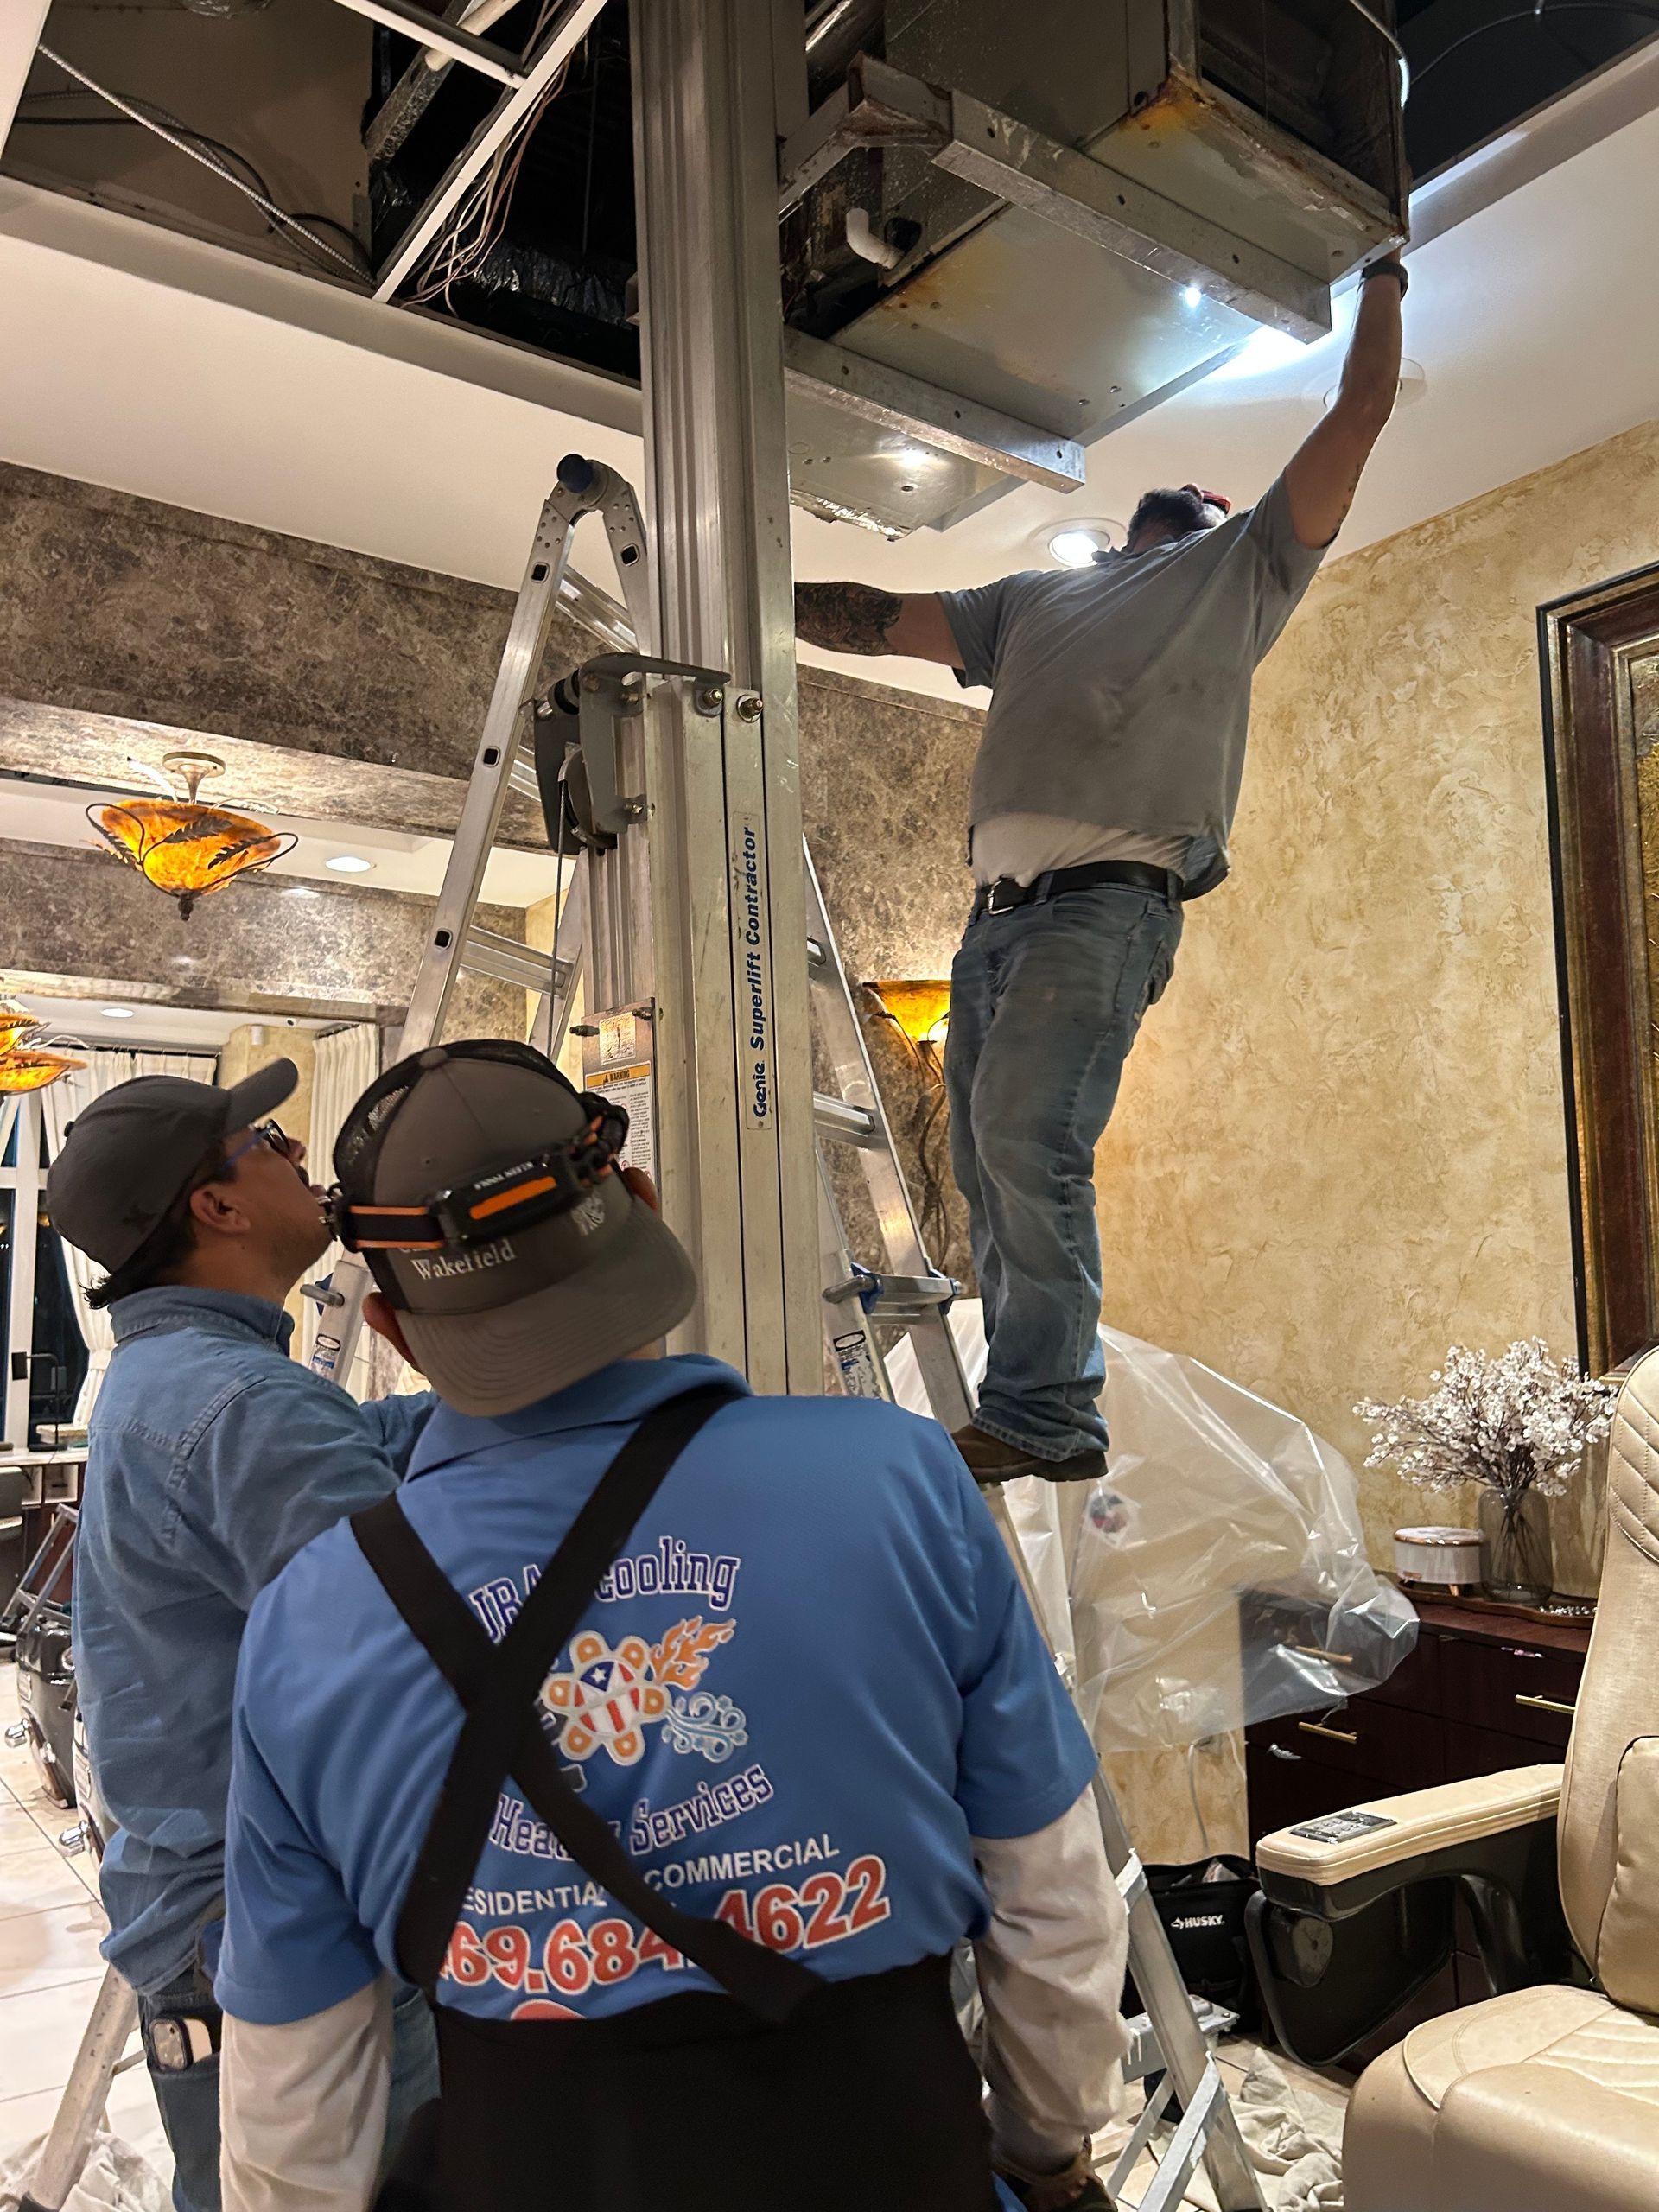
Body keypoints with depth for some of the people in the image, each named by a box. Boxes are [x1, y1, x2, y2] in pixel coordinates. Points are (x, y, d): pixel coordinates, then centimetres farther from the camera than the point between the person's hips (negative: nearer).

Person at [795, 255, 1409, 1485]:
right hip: (999, 910, 6)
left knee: (1029, 1140, -21)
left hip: (1108, 904, -6)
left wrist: (1382, 283, 35)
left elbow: (1361, 414, 22)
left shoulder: (1241, 571, 21)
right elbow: (884, 621, 31)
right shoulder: (1032, 601, 33)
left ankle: (1038, 1416, -16)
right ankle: (1045, 1415, 9)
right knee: (992, 1165, 2)